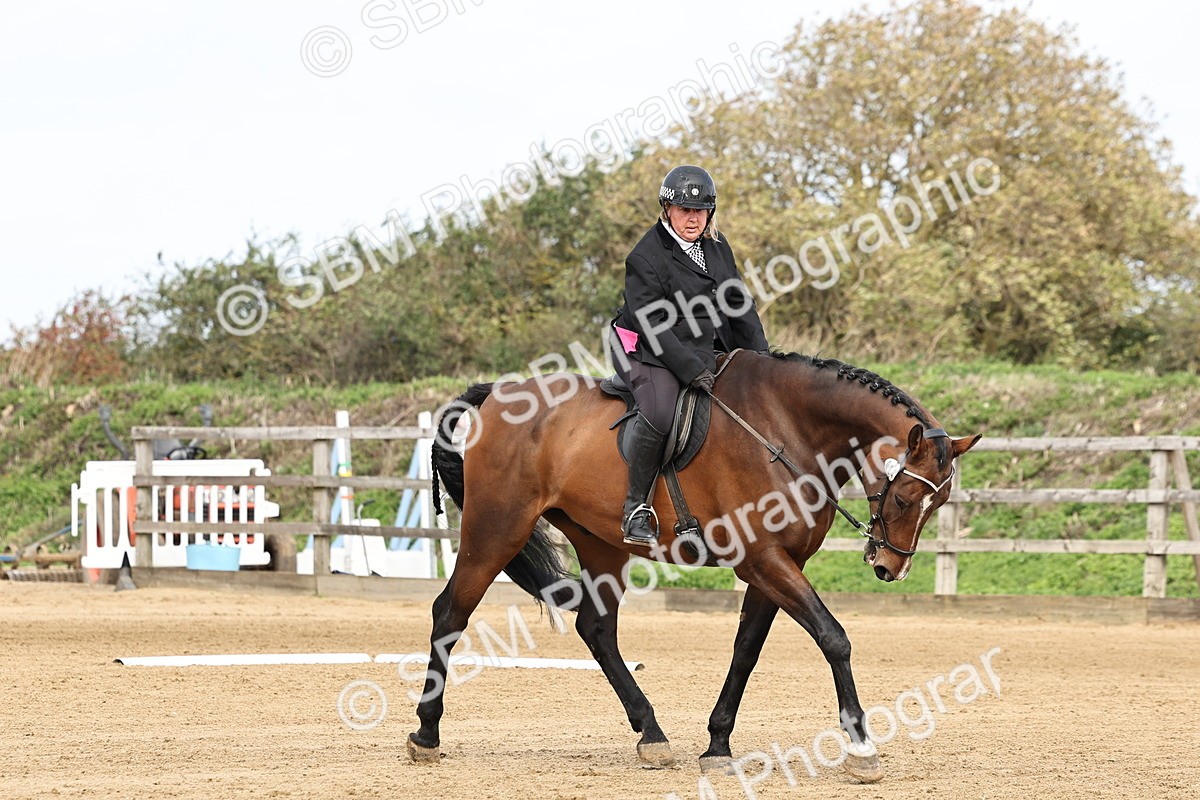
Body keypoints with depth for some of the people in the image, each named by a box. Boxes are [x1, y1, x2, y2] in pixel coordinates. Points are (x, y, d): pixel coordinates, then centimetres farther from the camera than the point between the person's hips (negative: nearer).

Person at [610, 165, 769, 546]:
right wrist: (691, 370, -26)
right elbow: (652, 326, -19)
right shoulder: (645, 258, -14)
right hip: (649, 353, -8)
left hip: (704, 352, 8)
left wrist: (761, 358, 7)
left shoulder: (716, 246, 9)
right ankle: (635, 508, -24)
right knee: (660, 412, -34)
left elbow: (739, 303, 15)